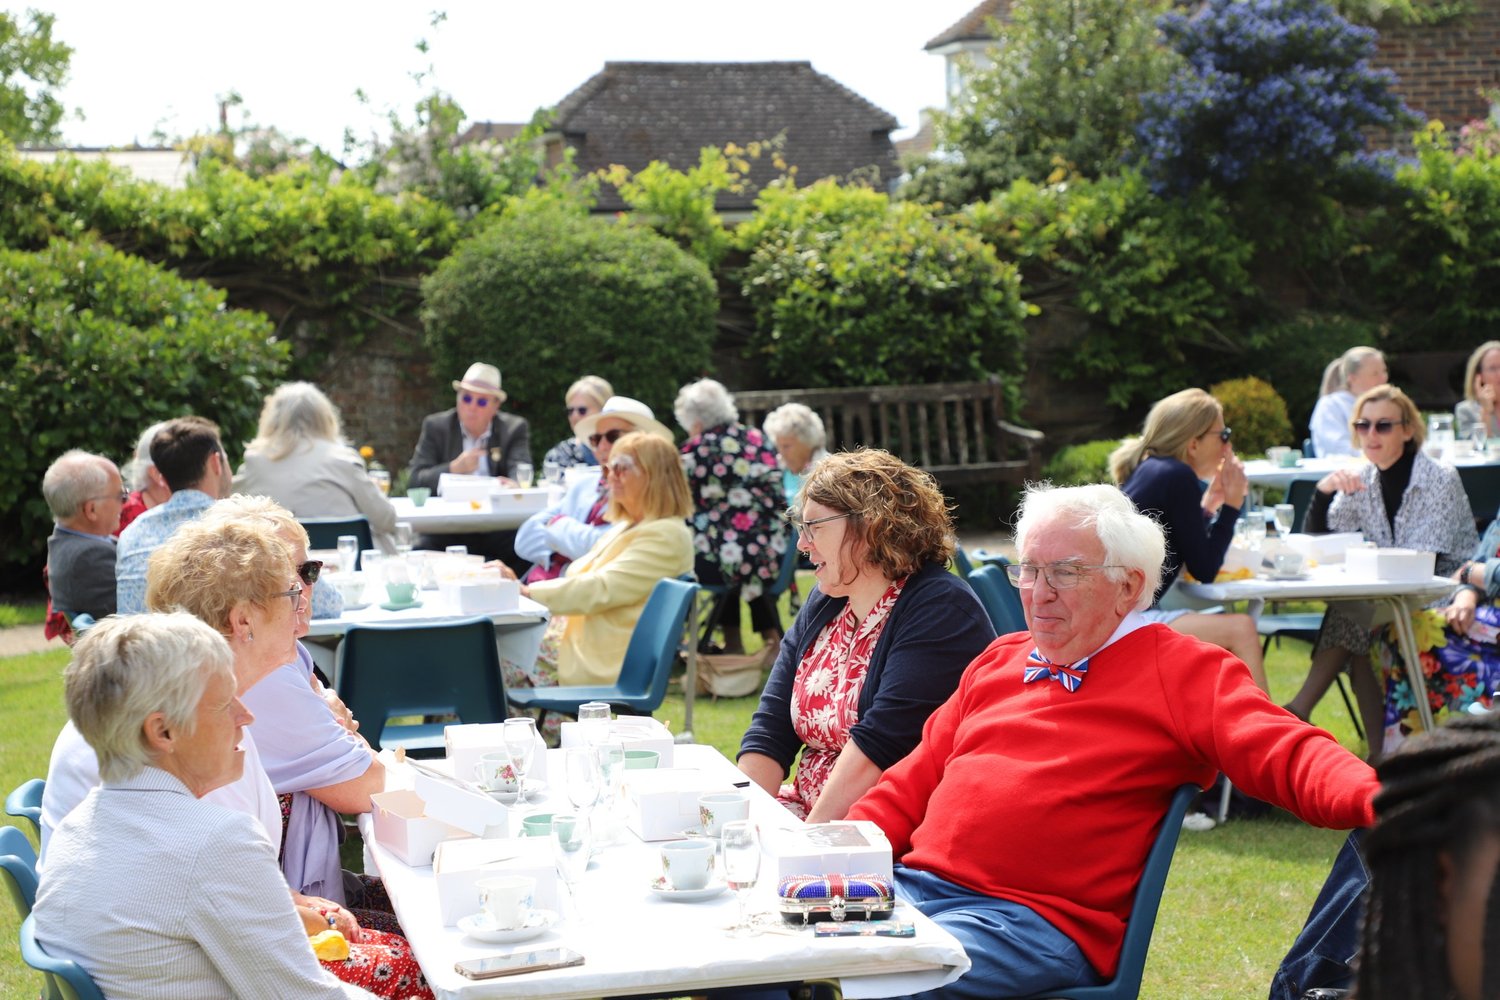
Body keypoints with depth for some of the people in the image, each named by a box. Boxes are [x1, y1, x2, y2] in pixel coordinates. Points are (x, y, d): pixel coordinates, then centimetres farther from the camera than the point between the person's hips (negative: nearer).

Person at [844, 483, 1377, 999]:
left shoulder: (1184, 672, 3)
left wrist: (1376, 801, -31)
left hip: (1037, 919, -6)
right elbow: (916, 780, 22)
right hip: (912, 884, 6)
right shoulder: (998, 662, 20)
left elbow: (1286, 755, -10)